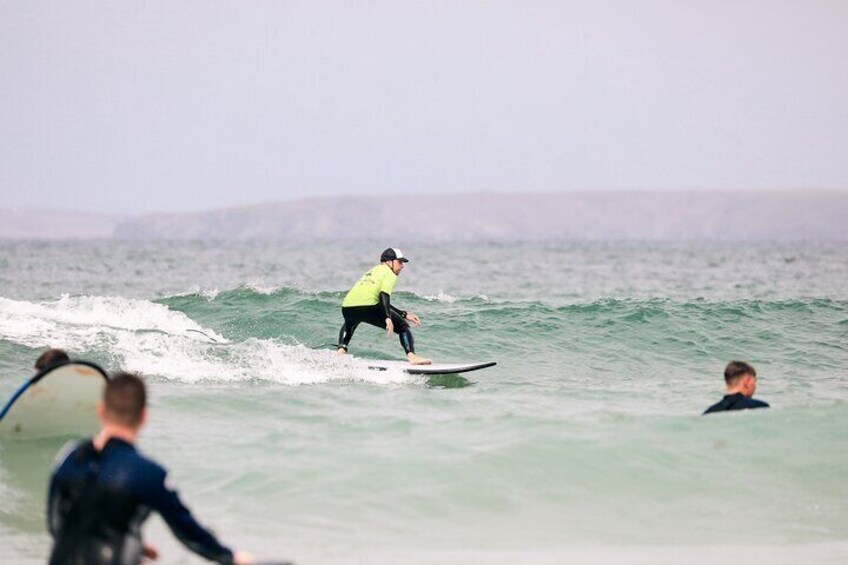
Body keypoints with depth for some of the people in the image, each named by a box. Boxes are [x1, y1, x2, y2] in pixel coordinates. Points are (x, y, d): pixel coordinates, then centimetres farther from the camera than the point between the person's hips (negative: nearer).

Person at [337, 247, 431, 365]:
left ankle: (341, 350, 23)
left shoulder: (373, 272, 35)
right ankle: (412, 357, -15)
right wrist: (388, 318, -18)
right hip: (368, 308, -7)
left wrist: (404, 314, 36)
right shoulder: (390, 274, 10)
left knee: (349, 324, 43)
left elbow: (382, 304, 38)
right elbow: (384, 295, -10)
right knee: (403, 327, 4)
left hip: (347, 308, 7)